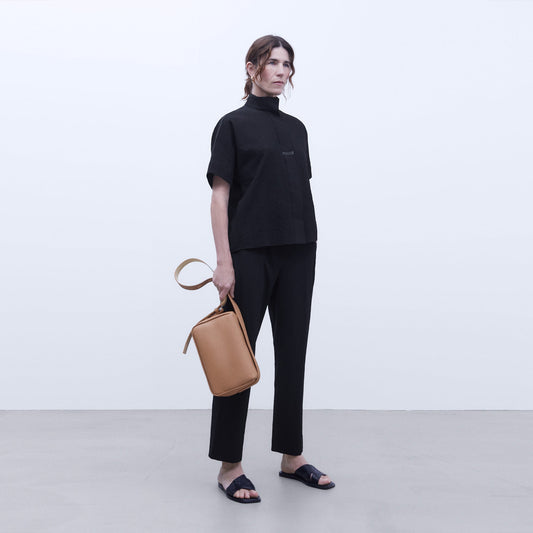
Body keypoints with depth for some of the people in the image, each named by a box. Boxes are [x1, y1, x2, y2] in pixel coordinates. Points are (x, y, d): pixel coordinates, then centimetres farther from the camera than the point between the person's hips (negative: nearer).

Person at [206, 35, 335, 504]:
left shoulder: (296, 128, 15)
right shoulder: (233, 124, -4)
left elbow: (301, 190, 16)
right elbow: (220, 196, -9)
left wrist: (306, 249, 14)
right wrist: (224, 263, -15)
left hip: (298, 253, 7)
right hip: (251, 253, -6)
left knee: (293, 351, 10)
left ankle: (292, 455, 23)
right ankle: (229, 465, 11)